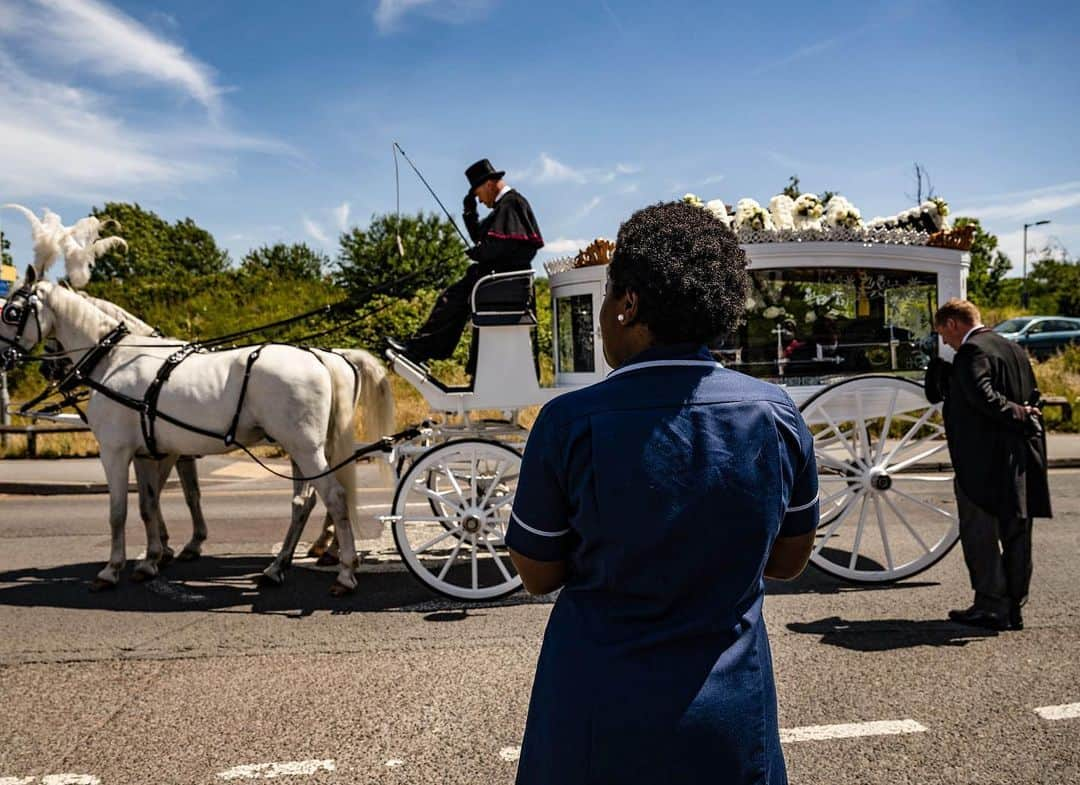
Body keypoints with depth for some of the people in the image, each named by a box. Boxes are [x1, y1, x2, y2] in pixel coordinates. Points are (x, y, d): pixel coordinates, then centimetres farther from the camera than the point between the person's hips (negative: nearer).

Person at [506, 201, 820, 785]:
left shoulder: (570, 422, -19)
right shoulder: (778, 415, -10)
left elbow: (538, 575, -7)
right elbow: (789, 560, 4)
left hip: (596, 721, -2)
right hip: (732, 723, 2)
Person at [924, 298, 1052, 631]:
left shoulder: (971, 352, -13)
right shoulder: (1014, 349, 14)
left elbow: (984, 398, -25)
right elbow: (1032, 397, 16)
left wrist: (1018, 415, -15)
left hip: (983, 462, -9)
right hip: (1021, 461, 9)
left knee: (979, 535, 1)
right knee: (1016, 535, 12)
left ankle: (991, 606, 5)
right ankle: (1013, 606, 20)